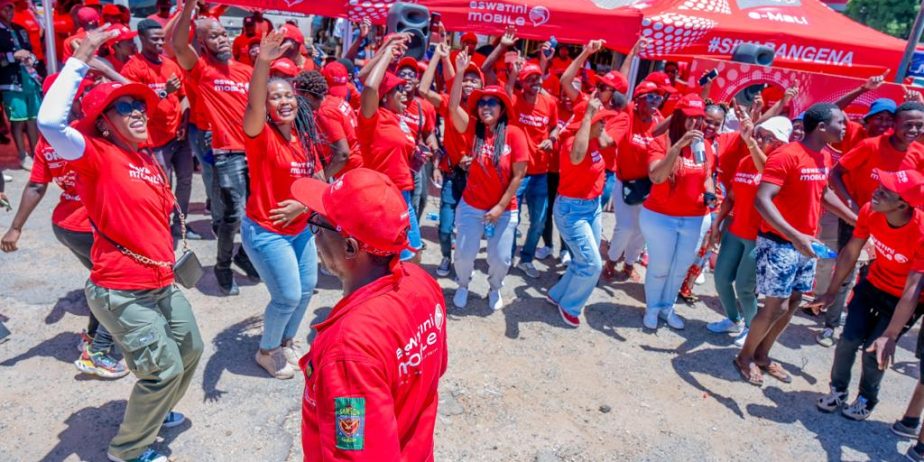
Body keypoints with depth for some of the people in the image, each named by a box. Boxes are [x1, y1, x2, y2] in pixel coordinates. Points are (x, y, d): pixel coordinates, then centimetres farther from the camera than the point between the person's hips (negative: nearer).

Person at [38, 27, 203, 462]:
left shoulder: (148, 159, 9)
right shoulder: (97, 155, -14)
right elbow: (50, 121, -33)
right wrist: (81, 57, -29)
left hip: (162, 283, 8)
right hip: (121, 291, -8)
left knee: (190, 350, 21)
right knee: (165, 368, -3)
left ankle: (153, 411, 47)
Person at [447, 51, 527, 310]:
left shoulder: (514, 134, -11)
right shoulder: (474, 129, -5)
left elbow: (518, 175, -10)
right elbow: (453, 107, -21)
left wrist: (500, 207, -10)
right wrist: (460, 72, -28)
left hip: (504, 210, -1)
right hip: (471, 207, 1)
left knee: (501, 259, 6)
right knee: (464, 255, 5)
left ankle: (495, 288, 39)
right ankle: (463, 285, 38)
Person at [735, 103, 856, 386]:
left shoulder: (825, 156, 7)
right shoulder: (786, 155, -20)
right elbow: (761, 200, -28)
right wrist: (795, 236, -35)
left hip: (806, 243, 9)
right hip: (779, 242, -9)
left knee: (793, 302, 14)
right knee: (776, 306, -3)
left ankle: (762, 355, 29)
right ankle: (744, 358, 18)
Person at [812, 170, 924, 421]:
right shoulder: (869, 212, -21)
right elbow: (850, 252, -7)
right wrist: (831, 292, 0)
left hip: (901, 300, -4)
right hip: (873, 285, 4)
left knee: (873, 351, -1)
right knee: (849, 340, 1)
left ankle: (867, 398, 27)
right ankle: (838, 390, 25)